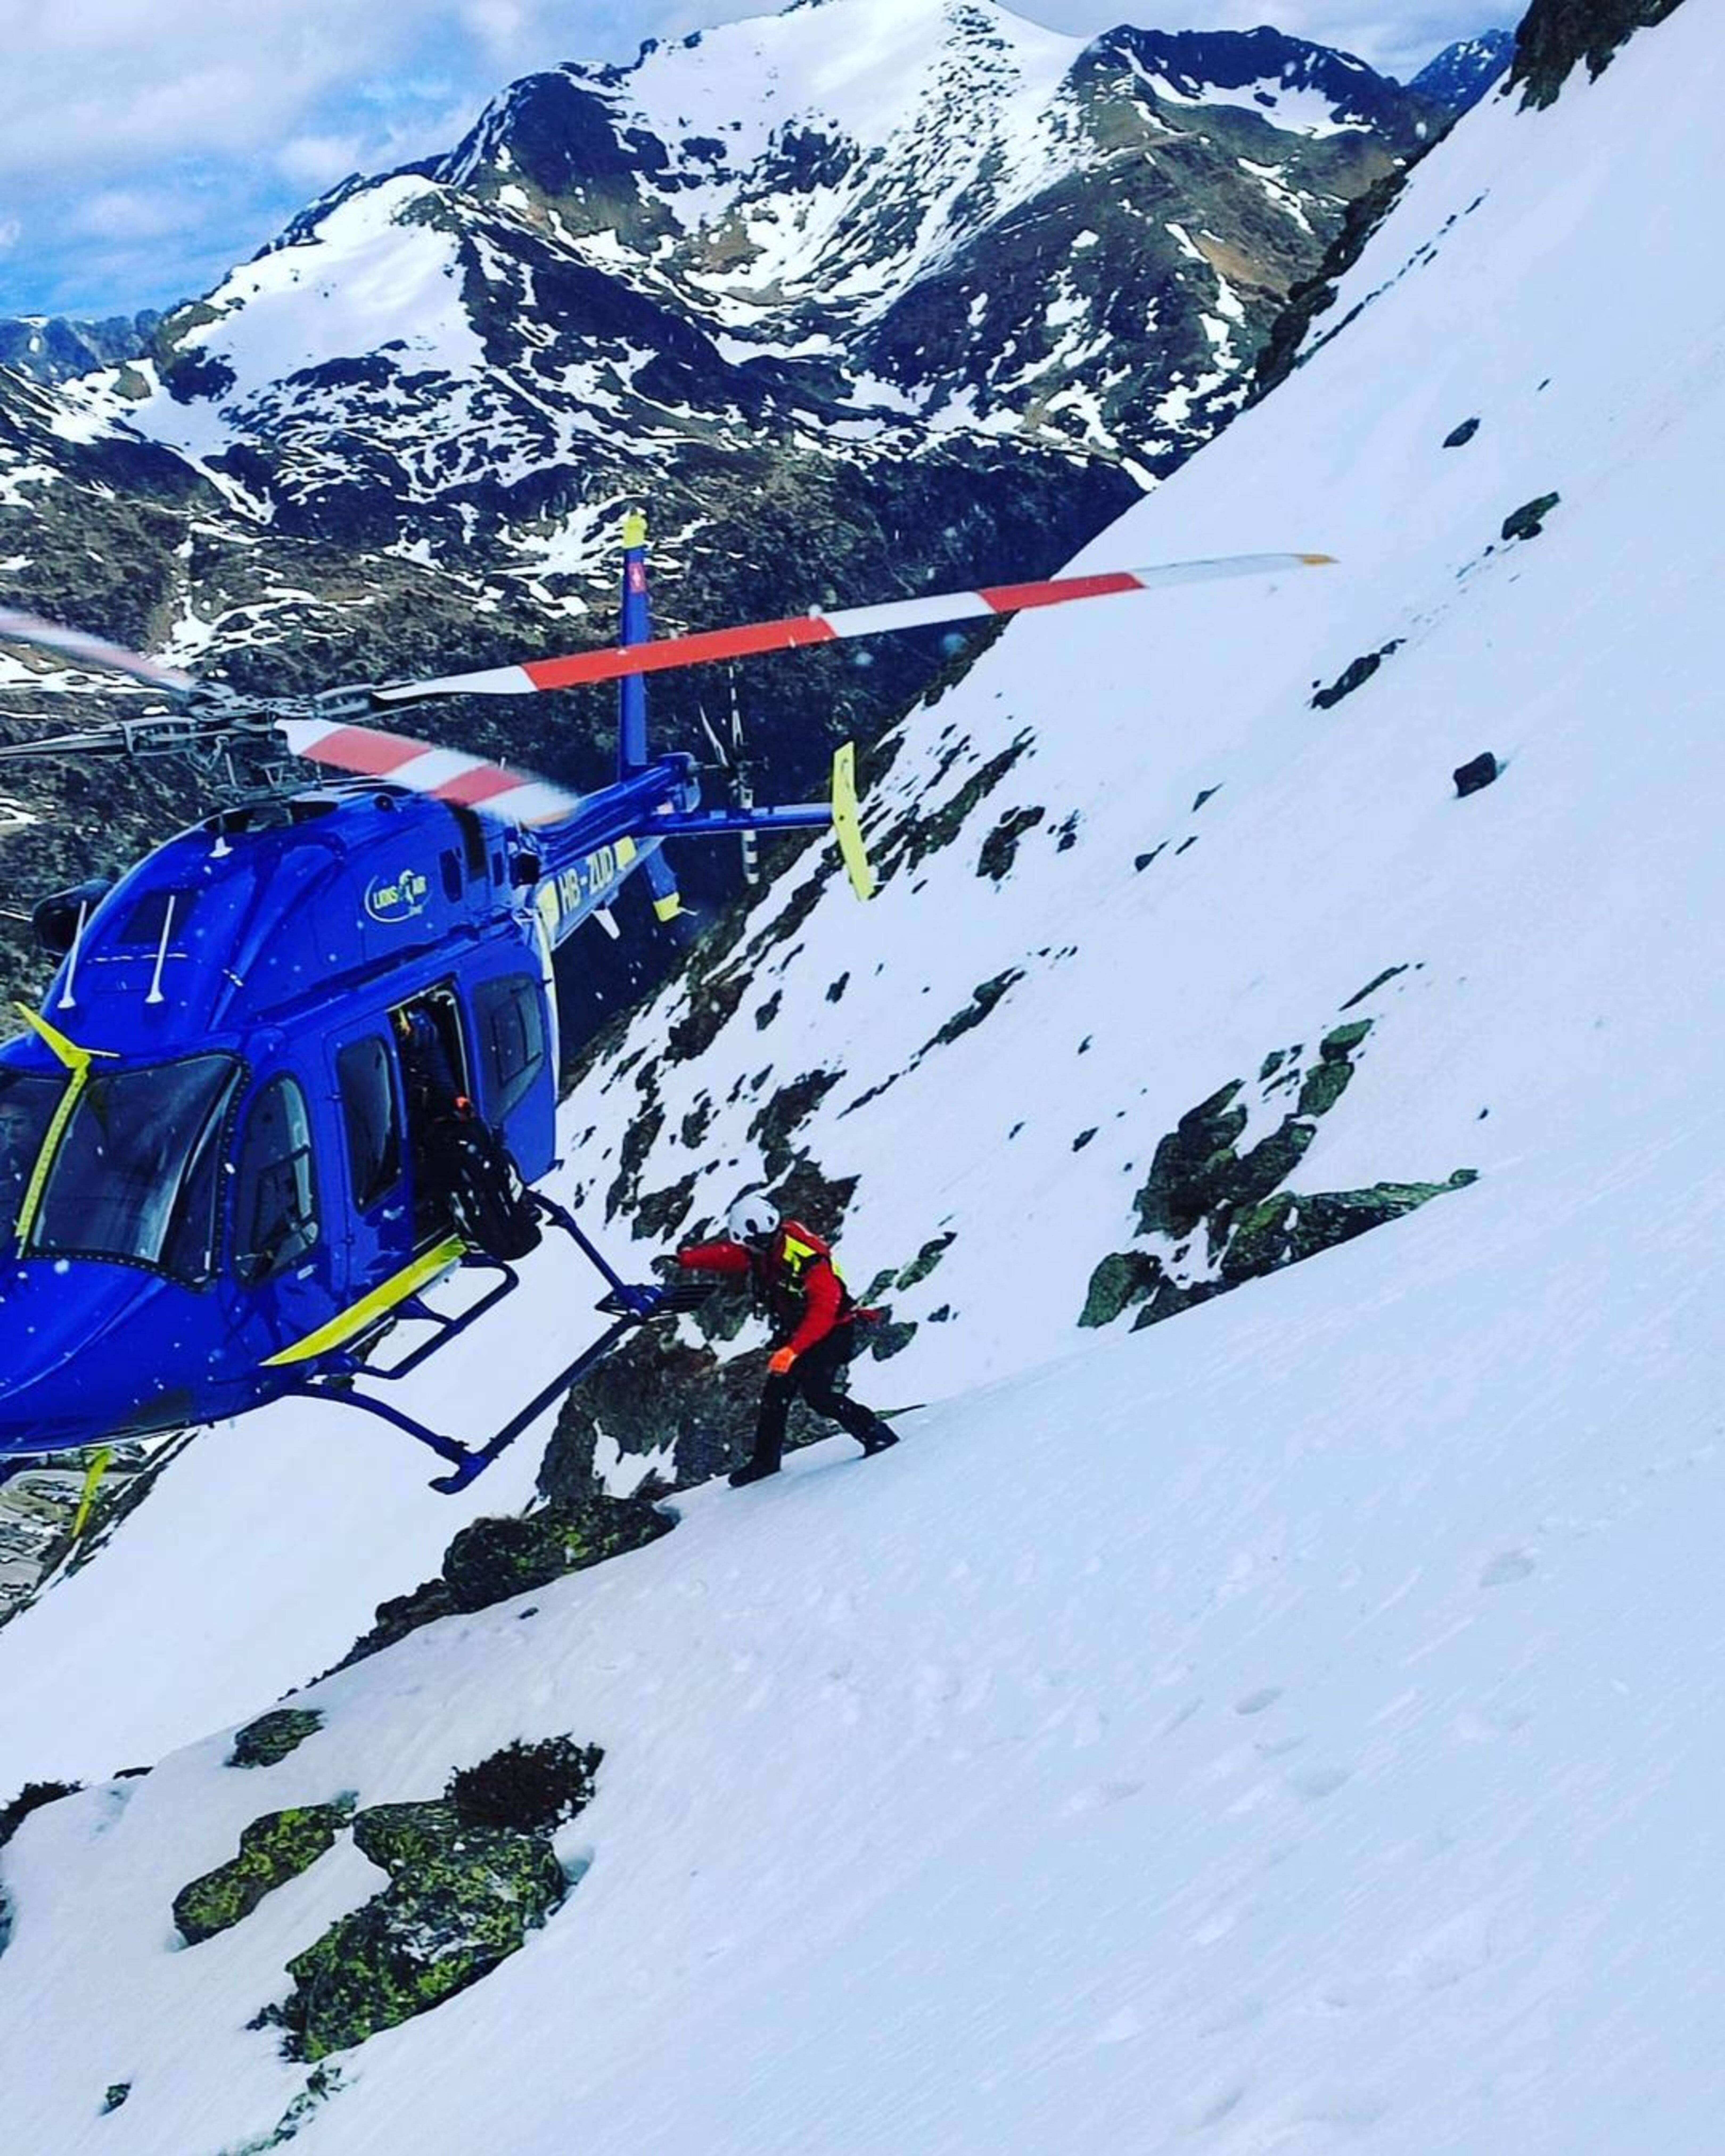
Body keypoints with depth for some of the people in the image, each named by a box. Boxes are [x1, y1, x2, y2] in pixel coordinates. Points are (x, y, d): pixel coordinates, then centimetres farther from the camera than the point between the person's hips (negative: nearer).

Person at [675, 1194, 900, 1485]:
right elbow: (725, 1255, 13)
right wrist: (685, 1259, 7)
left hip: (830, 1331, -8)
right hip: (794, 1332, 8)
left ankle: (877, 1435, -11)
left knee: (816, 1393, -22)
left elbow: (823, 1313, -36)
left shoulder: (809, 1259, -32)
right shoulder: (760, 1251, -7)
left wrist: (792, 1351, -42)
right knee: (776, 1394, 9)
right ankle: (765, 1460, 25)